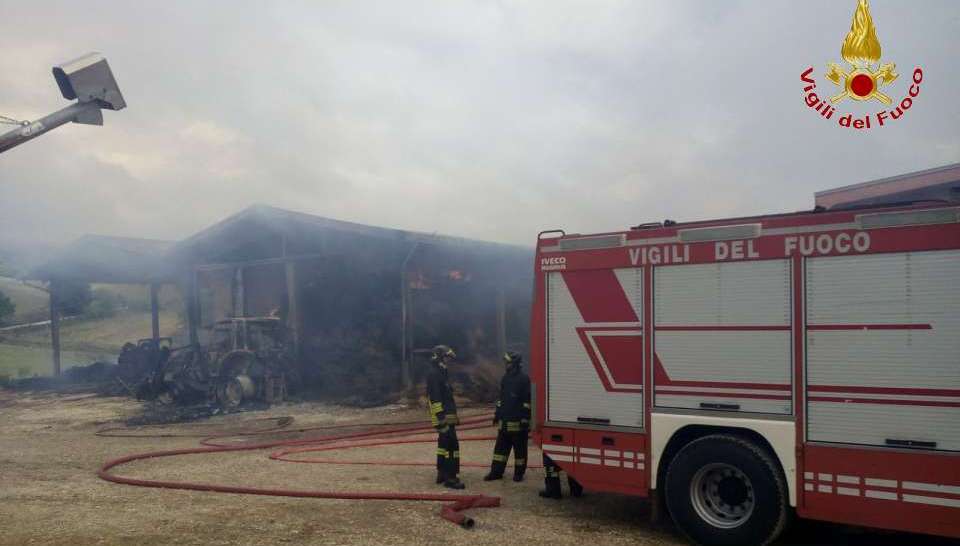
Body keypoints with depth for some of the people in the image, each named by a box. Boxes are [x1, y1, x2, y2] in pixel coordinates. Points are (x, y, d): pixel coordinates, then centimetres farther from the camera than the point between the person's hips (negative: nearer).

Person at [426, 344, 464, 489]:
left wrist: (454, 416, 24)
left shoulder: (441, 373, 17)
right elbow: (435, 398, -22)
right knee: (452, 446, -11)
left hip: (447, 416, 11)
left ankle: (441, 474, 25)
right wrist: (441, 418, -25)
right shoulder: (434, 374, -15)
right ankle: (450, 478, -9)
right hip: (443, 418, -11)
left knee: (444, 445, 16)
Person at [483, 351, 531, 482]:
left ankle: (519, 473, 13)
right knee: (500, 447, 9)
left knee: (519, 449, 3)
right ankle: (496, 472, 15)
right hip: (504, 421, 7)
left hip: (518, 422, -7)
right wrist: (497, 414, 19)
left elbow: (527, 401, -14)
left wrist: (525, 420, -18)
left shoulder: (524, 379, -10)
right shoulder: (505, 378, 14)